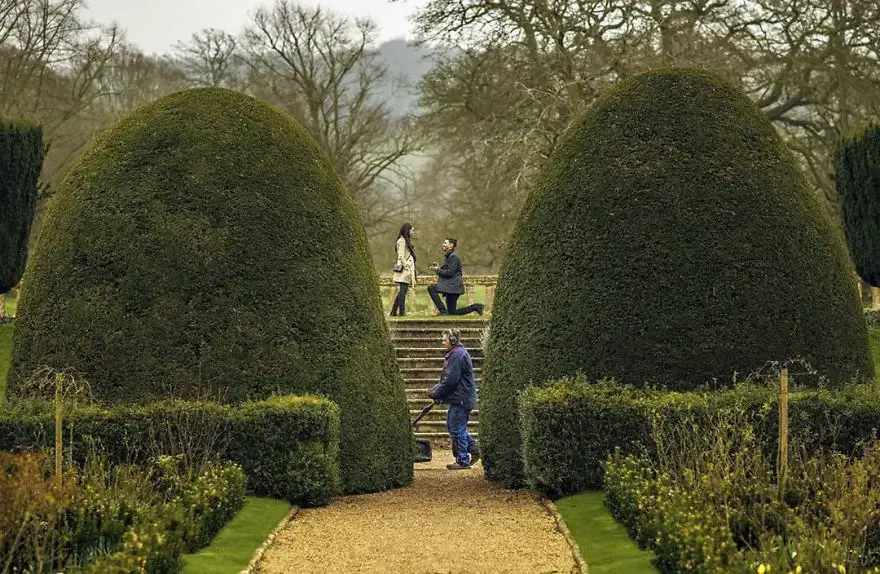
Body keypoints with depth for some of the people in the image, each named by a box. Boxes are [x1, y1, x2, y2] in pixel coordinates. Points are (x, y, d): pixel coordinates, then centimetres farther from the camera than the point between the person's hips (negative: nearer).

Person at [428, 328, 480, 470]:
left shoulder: (457, 355, -17)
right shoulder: (455, 354, 18)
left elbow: (450, 380, -21)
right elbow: (447, 378, 23)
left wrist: (435, 393, -12)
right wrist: (436, 389, 11)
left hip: (460, 399, -11)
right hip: (458, 399, 11)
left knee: (457, 429, -5)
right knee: (452, 426, 16)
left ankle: (463, 461, 1)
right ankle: (473, 450, 19)